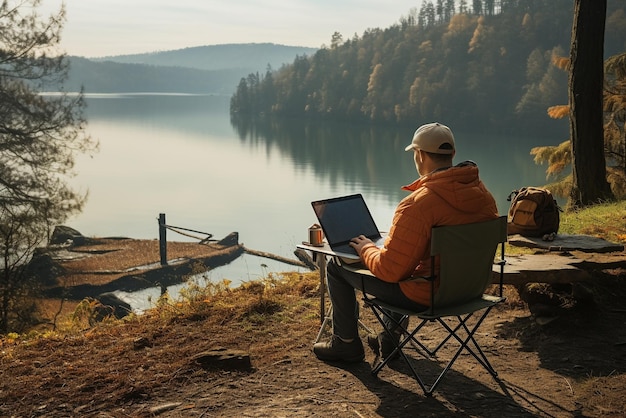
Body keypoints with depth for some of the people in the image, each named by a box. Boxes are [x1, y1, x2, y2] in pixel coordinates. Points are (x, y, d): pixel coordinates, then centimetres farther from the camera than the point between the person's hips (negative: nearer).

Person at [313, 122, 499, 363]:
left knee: (337, 267, 9)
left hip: (423, 296, -8)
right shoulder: (483, 194, -5)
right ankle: (390, 339, 42)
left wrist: (366, 249, -3)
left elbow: (389, 269, -25)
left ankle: (346, 343, 24)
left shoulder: (418, 204, -29)